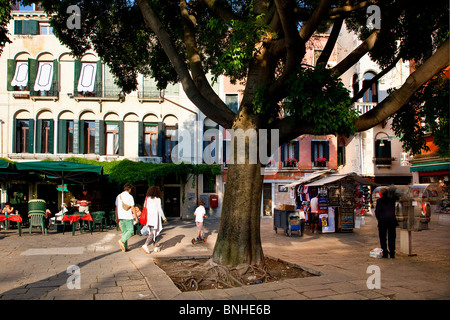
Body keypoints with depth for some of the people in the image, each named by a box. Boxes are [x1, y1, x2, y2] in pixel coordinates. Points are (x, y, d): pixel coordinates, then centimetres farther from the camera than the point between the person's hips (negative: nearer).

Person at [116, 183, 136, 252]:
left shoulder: (118, 196, 10)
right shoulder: (130, 197, -7)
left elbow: (116, 207, 13)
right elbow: (132, 208, -8)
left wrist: (116, 217, 18)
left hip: (120, 217, 6)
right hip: (128, 217, -6)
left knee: (124, 231, 11)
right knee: (131, 230, 1)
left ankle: (124, 247, 9)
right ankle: (122, 240, -20)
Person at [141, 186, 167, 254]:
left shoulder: (147, 198, 7)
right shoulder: (157, 199, -8)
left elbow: (146, 208, 8)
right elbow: (159, 210, -7)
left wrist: (147, 217, 17)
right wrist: (164, 218, 3)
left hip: (149, 217, 6)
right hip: (155, 216, -6)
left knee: (152, 232, 14)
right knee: (153, 232, -6)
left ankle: (155, 246, 18)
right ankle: (145, 245, -20)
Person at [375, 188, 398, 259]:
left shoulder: (379, 201, 1)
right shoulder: (392, 200, 10)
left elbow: (377, 211, -1)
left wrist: (378, 218, 9)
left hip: (383, 220, -3)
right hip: (392, 219, 3)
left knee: (383, 237, 7)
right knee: (391, 237, 10)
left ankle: (385, 253, 5)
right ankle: (392, 254, 9)